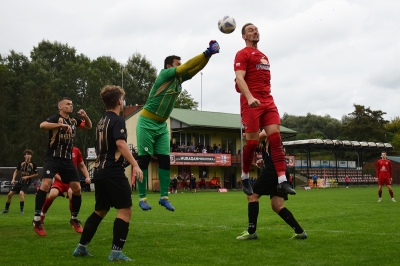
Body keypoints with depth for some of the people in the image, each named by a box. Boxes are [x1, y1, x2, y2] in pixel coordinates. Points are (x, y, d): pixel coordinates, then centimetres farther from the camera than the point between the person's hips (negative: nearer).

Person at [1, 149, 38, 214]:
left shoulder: (33, 165, -8)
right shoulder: (21, 163, 0)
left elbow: (36, 174, -2)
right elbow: (16, 171, 11)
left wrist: (28, 177, -12)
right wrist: (13, 179, -2)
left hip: (27, 183, -4)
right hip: (19, 182, 4)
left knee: (21, 193, -30)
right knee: (10, 194, 1)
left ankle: (21, 209, -16)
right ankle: (6, 209, 21)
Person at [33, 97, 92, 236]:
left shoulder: (74, 121, 12)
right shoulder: (55, 118, -7)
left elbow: (89, 127, 25)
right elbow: (42, 125, -26)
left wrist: (85, 117, 4)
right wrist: (62, 125, -33)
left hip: (68, 160, 6)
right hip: (53, 158, -6)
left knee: (77, 188, 3)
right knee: (46, 184, -23)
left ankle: (74, 218, 22)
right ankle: (37, 220, -14)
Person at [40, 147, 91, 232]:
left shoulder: (76, 151, 4)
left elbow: (82, 166, 16)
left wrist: (87, 177, 1)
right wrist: (62, 179, -15)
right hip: (60, 180, -1)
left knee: (71, 193, -32)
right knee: (52, 194, -31)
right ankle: (42, 215, 0)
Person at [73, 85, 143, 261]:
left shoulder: (101, 122, 17)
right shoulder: (117, 121, -9)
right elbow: (120, 143, -24)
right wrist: (135, 164, -29)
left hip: (100, 171, 9)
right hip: (113, 172, -9)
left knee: (100, 210, 19)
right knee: (125, 210, -5)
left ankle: (81, 247, 23)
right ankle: (116, 252, -8)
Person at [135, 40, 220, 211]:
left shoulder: (179, 79, 8)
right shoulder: (165, 74, -12)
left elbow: (195, 69, 0)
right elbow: (187, 66, -19)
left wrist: (209, 54, -14)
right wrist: (207, 53, -22)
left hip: (162, 125, 7)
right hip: (147, 123, -7)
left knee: (165, 160, 1)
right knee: (144, 160, -3)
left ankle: (164, 197, 6)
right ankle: (142, 198, 2)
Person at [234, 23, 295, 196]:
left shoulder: (263, 56, 25)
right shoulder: (243, 54, 1)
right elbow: (239, 78, -13)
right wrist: (249, 97, -27)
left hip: (268, 101, 7)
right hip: (251, 103, -7)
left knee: (276, 138, -6)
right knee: (252, 141, -4)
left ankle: (282, 181, -11)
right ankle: (245, 178, 15)